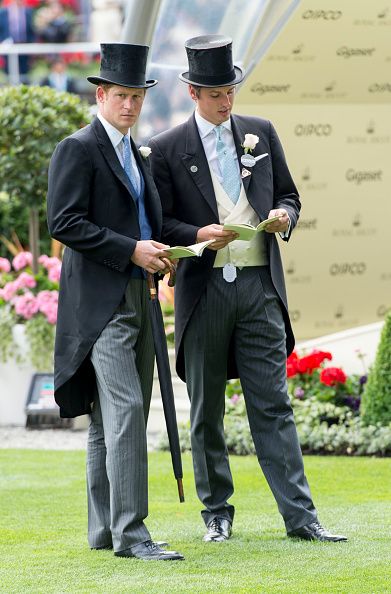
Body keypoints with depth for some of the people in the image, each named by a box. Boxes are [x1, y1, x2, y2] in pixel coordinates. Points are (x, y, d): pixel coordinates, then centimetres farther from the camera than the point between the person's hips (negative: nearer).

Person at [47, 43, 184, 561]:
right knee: (124, 411, -17)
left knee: (110, 419, 11)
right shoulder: (78, 149, -7)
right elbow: (64, 222, -16)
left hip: (136, 299, 9)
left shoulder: (135, 154, 19)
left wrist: (160, 255, 8)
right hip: (100, 300, -9)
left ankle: (105, 529, 15)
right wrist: (132, 250, -19)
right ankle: (129, 532, -19)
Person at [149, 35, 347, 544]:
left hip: (260, 286, 1)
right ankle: (217, 512, 17)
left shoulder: (261, 133, 11)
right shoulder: (167, 149, 1)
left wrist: (284, 215, -5)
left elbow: (288, 195, 18)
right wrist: (199, 234, -17)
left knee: (273, 405, -2)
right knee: (207, 411, 6)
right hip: (203, 287, -1)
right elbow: (160, 222, 1)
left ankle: (300, 516, -4)